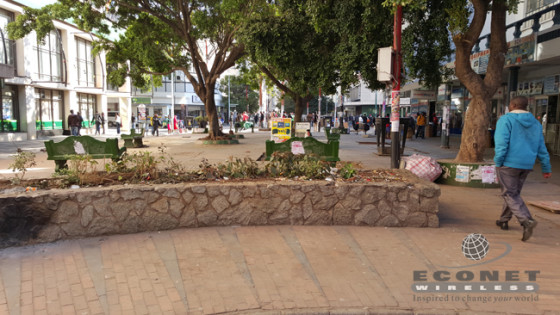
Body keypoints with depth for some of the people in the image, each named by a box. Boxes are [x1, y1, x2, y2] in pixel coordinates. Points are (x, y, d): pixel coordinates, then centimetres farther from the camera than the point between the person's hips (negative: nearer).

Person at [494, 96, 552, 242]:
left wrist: (498, 163, -11)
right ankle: (504, 220, 27)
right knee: (514, 193, 18)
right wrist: (546, 168, 17)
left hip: (509, 163, -6)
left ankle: (527, 221, -21)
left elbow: (502, 143, -17)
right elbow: (541, 148, 14)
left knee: (510, 194, -3)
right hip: (526, 165, 7)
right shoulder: (535, 123, 12)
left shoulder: (506, 119, -8)